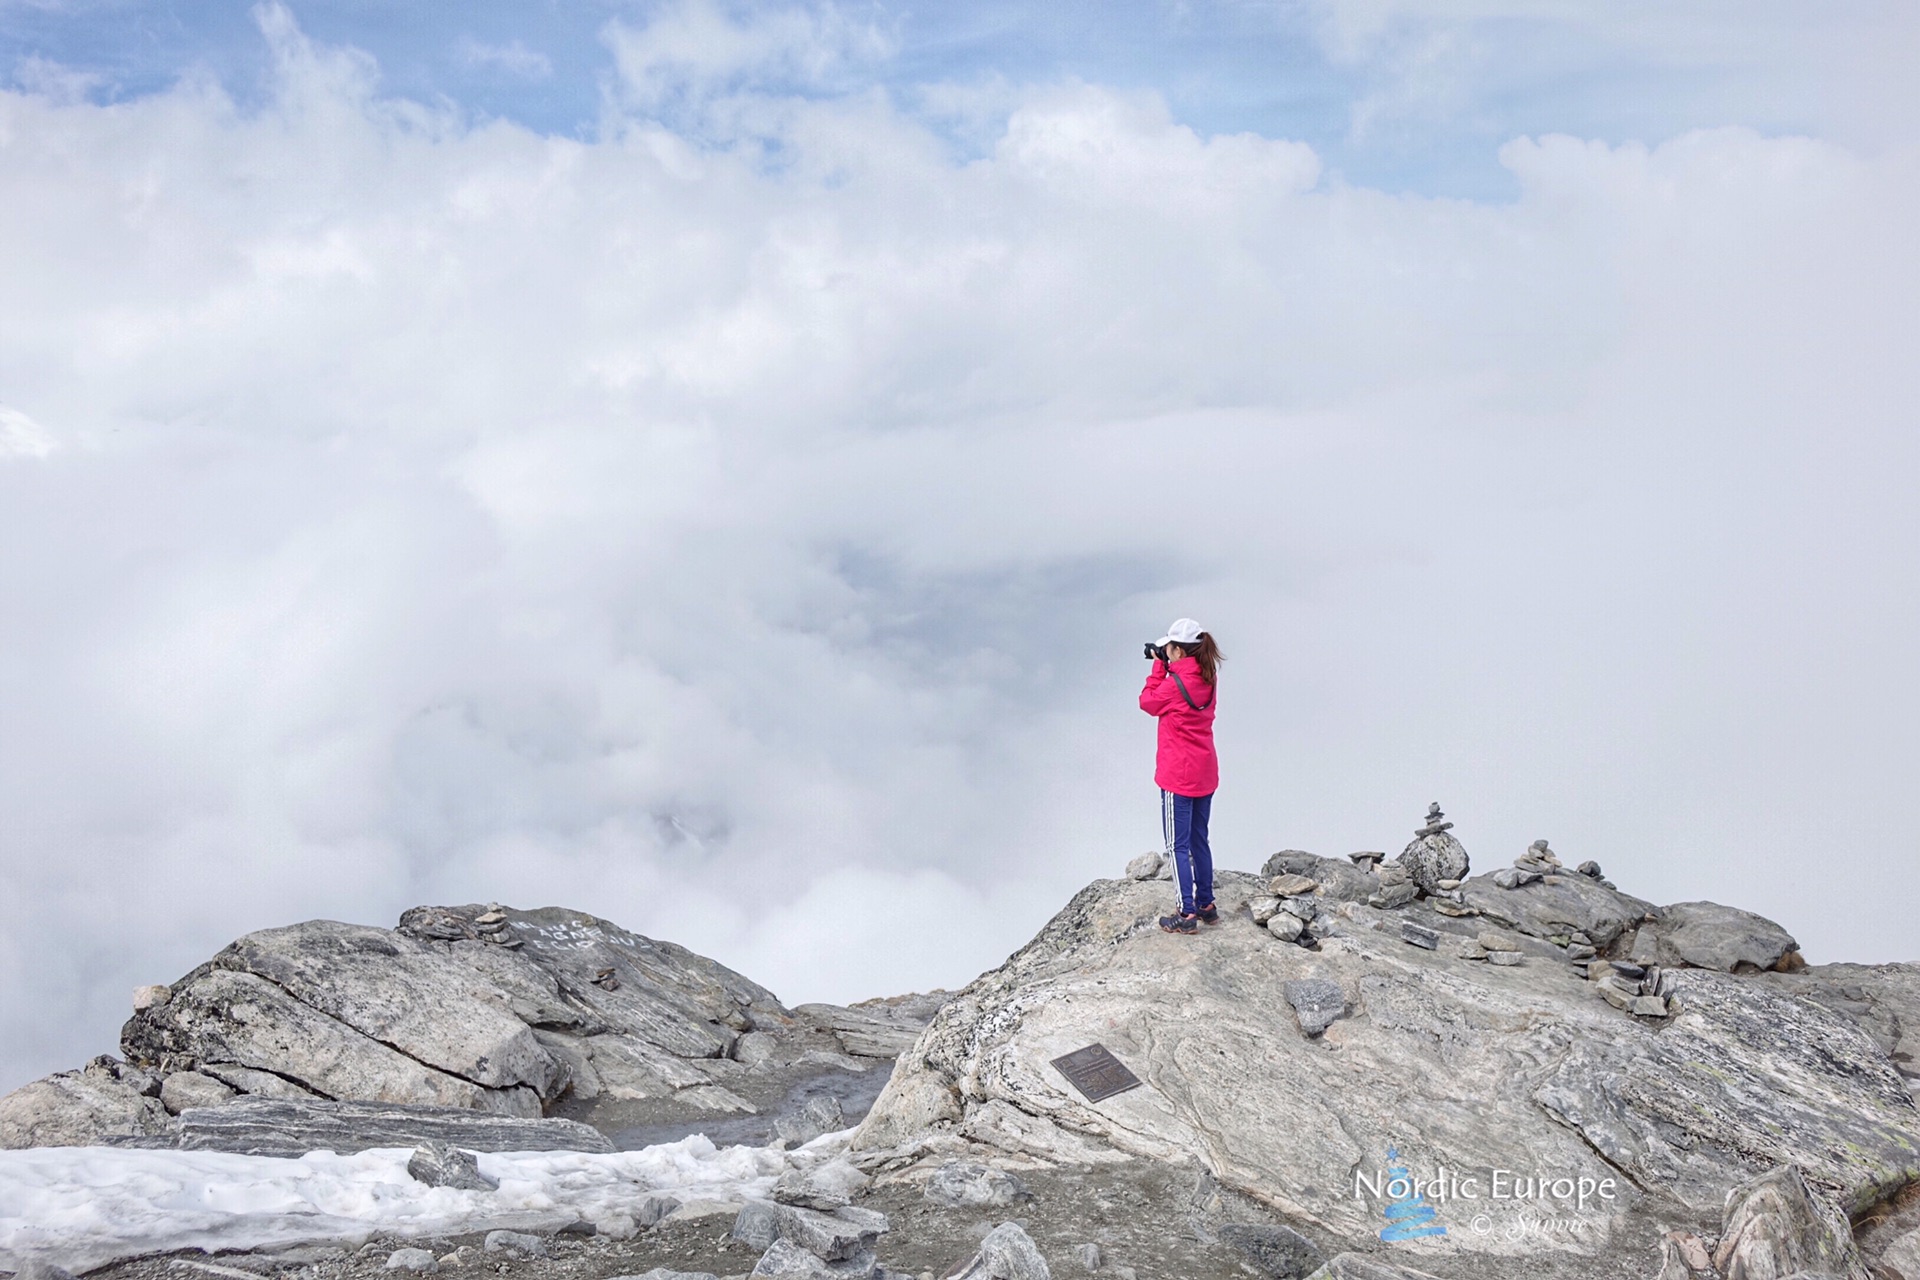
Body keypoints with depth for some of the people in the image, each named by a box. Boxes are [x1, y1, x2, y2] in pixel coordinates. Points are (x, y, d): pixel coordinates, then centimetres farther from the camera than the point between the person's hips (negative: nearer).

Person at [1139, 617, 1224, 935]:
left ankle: (1187, 914, 0)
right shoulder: (1207, 678, 3)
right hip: (1205, 774, 8)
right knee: (1198, 840, 18)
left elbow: (1147, 702, -5)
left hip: (1178, 777, -8)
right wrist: (1165, 667, 6)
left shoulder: (1176, 683, -21)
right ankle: (1206, 905, 26)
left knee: (1178, 845, -1)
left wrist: (1159, 665, 0)